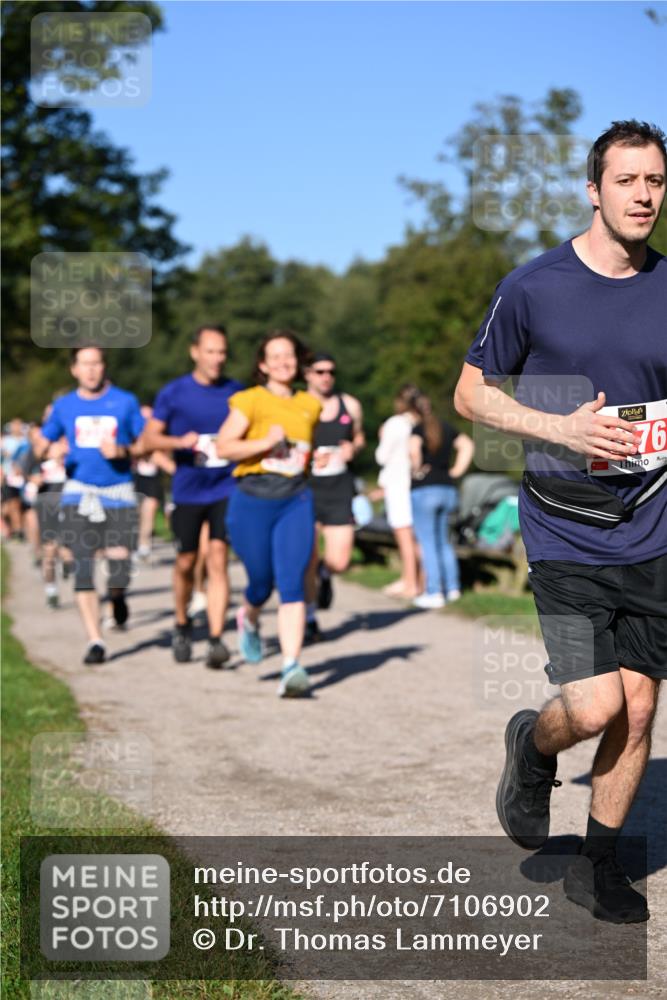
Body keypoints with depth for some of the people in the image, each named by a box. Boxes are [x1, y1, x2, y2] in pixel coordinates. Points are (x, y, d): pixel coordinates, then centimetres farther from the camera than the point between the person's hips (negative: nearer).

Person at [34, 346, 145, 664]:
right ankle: (95, 640, 3)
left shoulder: (125, 402, 3)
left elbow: (146, 443, 6)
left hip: (118, 494, -1)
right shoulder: (64, 406, 7)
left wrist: (123, 451, -14)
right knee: (82, 568, -5)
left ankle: (117, 595, 26)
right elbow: (40, 445, 12)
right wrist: (50, 451, -10)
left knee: (119, 563, -12)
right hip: (79, 492, 1)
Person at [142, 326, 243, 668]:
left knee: (217, 558, -12)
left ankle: (216, 640, -14)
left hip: (226, 489, 0)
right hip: (188, 491, 0)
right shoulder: (173, 393, -1)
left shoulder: (235, 392, 4)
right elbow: (149, 438, -1)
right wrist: (179, 442, -18)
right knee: (186, 563, 8)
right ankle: (182, 627, 32)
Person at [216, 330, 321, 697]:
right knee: (261, 581, 7)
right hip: (253, 501, -2)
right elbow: (223, 447, -11)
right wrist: (267, 442, -19)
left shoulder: (310, 405, 11)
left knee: (292, 583, -11)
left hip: (296, 501, 2)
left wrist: (307, 459, 12)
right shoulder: (250, 400, -3)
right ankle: (248, 619, 45)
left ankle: (291, 668, -13)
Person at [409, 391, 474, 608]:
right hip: (448, 490, 6)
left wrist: (417, 469, -13)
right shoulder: (446, 428, 11)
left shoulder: (418, 429, -8)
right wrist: (457, 471, 7)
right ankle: (452, 587, 19)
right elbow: (468, 446, 10)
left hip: (424, 490, -6)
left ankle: (434, 593, -3)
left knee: (428, 544, -2)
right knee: (443, 541, 18)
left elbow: (414, 448, -28)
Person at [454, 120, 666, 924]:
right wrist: (562, 428, -12)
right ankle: (532, 746, 24)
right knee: (594, 708, -13)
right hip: (565, 534, -3)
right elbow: (470, 392, 2)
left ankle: (599, 864, 27)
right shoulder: (534, 287, -5)